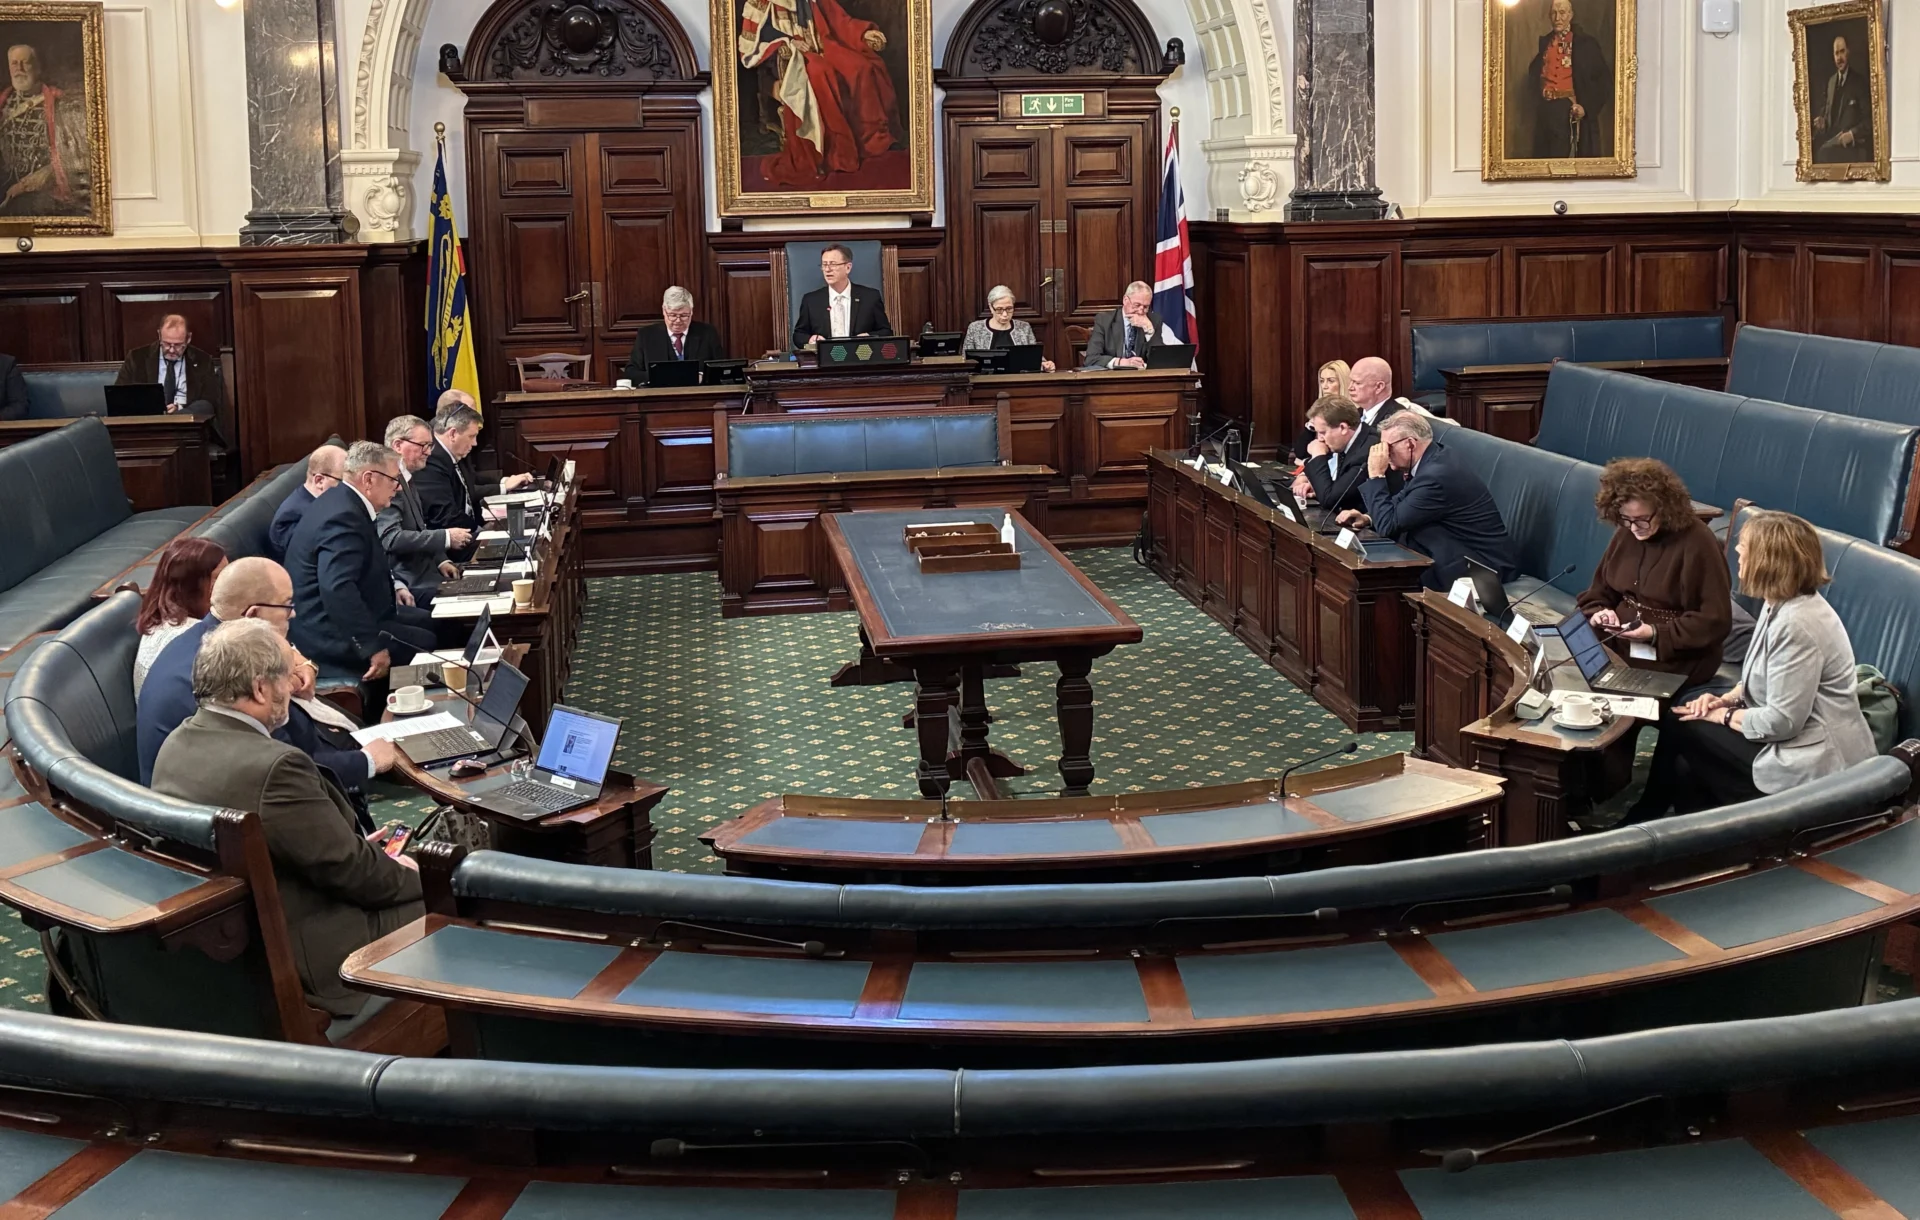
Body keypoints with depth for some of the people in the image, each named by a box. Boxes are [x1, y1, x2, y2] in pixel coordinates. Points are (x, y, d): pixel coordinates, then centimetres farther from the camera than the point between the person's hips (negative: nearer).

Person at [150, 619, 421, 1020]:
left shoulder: (181, 741, 0)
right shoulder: (275, 766, -29)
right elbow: (349, 869, -20)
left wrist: (357, 845, 10)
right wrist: (411, 877, -1)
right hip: (303, 956, -10)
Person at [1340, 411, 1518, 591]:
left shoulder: (1437, 475, -26)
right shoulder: (1430, 461, 2)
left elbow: (1388, 524, -21)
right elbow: (1397, 507, 14)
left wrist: (1376, 475, -15)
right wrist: (1368, 518, -3)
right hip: (1457, 552, 9)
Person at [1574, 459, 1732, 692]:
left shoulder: (1697, 544, -15)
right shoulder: (1626, 534, 6)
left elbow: (1716, 622, -16)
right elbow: (1598, 594, 16)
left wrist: (1656, 634, -23)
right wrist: (1601, 613, -8)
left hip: (1675, 662, -7)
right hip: (1619, 648, 7)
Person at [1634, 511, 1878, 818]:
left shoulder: (1797, 624, -27)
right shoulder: (1781, 603, 5)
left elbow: (1781, 721, -26)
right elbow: (1762, 676, 18)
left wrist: (1722, 715, -11)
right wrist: (1727, 699, 1)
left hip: (1811, 764, -9)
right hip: (1797, 738, 9)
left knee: (1680, 727, 0)